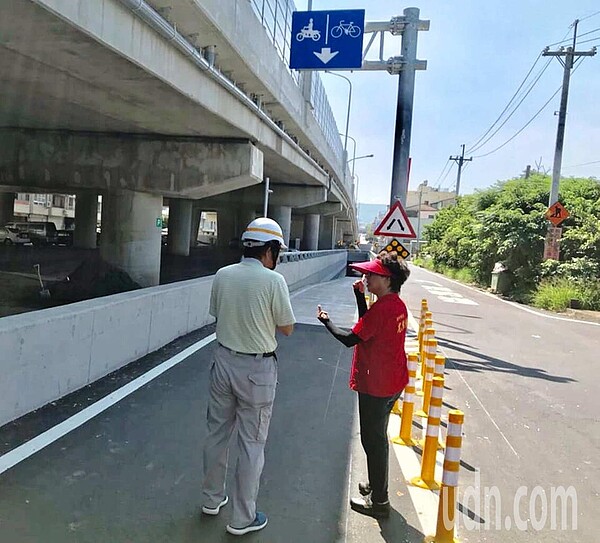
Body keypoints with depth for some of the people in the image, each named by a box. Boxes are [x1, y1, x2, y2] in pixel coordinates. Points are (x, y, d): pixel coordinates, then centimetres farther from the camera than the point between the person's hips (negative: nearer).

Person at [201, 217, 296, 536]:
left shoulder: (222, 275, -2)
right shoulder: (273, 280, -17)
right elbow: (287, 328, -8)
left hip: (224, 361, 5)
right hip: (257, 369, -5)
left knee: (217, 433, 20)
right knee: (251, 443, 9)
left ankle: (211, 498, 39)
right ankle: (242, 518, 24)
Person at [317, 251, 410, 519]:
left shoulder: (381, 308, -24)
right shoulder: (398, 305, 4)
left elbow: (350, 338, -21)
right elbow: (368, 326, 14)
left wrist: (326, 321, -7)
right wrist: (360, 296, 7)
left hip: (375, 387, -9)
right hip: (394, 383, 9)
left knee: (373, 441, 6)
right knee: (378, 437, 24)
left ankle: (378, 501, 21)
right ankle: (376, 486, 41)